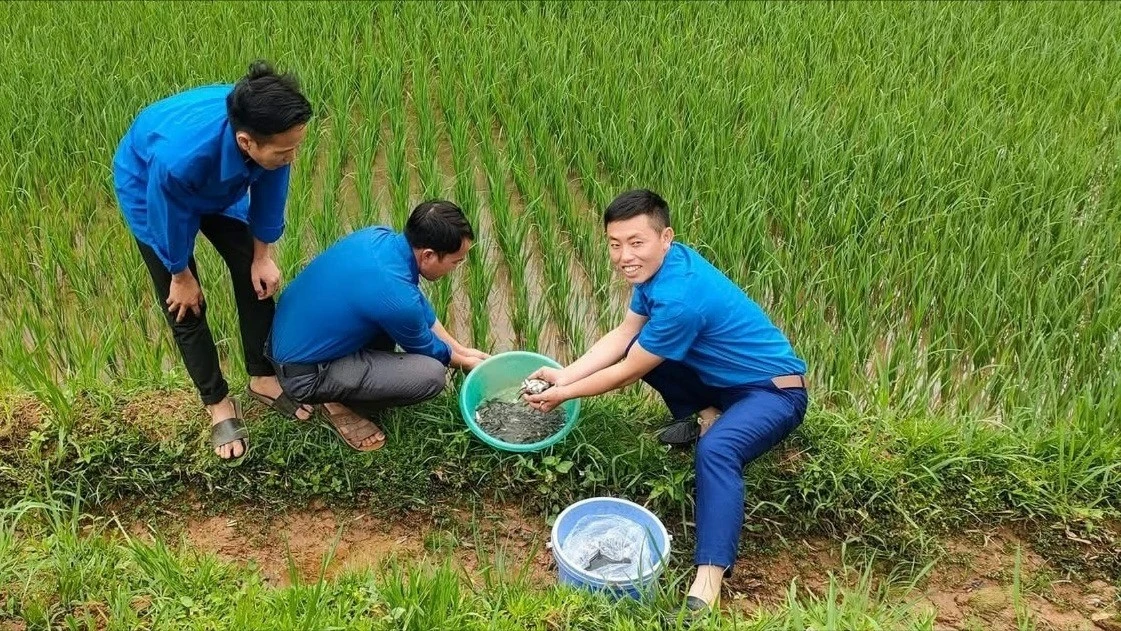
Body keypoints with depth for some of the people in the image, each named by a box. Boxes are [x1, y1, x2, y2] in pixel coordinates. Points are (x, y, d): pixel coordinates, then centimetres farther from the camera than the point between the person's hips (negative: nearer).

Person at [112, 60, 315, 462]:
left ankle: (263, 377, 26)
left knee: (255, 278, 6)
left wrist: (262, 255, -3)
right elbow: (171, 224, -27)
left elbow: (269, 189, -14)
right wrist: (182, 276, -9)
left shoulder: (269, 132, -35)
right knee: (186, 304, 1)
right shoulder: (179, 158, -47)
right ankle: (217, 403, 20)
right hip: (148, 185, -4)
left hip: (221, 186, 5)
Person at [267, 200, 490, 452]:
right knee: (432, 375, -17)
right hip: (304, 374, -8)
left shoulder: (378, 235, -7)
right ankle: (346, 406, 3)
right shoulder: (397, 297, -30)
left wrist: (461, 349, 16)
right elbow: (425, 347, -6)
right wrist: (464, 362, 14)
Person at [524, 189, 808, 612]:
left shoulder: (680, 298, -32)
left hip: (773, 391, -9)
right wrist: (563, 375, -4)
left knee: (716, 449, -38)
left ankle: (710, 576, -40)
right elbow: (622, 336, 5)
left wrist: (564, 395, -6)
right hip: (724, 379, 10)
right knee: (638, 349, 6)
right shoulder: (661, 263, -5)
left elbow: (627, 373, -20)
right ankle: (704, 416, 11)